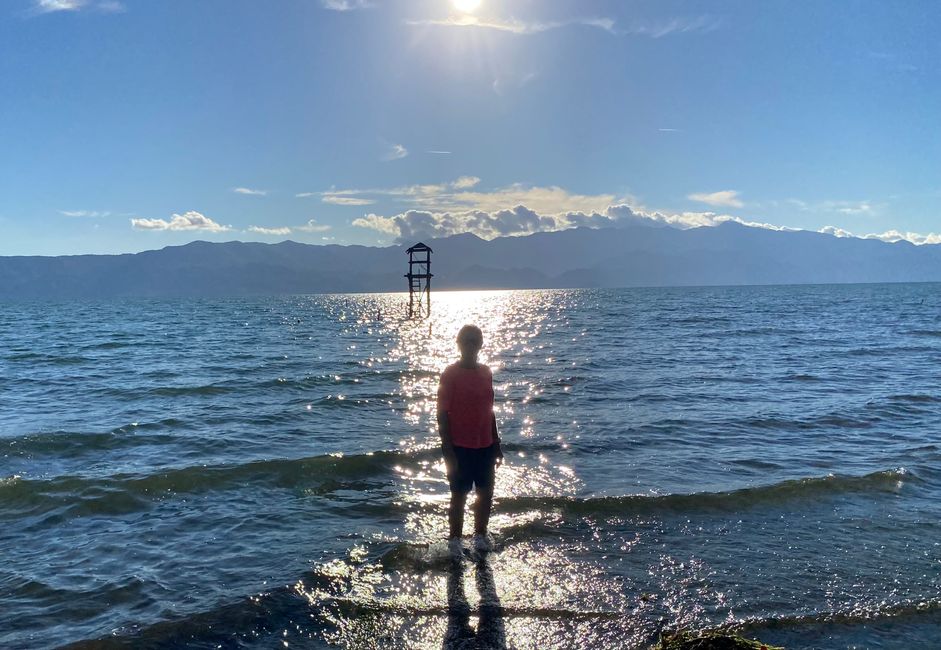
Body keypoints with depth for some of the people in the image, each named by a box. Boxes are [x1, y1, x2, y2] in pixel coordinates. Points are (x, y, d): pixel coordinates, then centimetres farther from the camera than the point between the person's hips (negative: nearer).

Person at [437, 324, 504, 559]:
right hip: (460, 447, -5)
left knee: (486, 492, 14)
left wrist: (496, 443, 14)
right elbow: (442, 414, -12)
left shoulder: (486, 373, 6)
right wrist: (448, 450, -15)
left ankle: (481, 534, 32)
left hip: (485, 445, 6)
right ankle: (455, 540, 21)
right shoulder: (450, 374, -11)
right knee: (459, 495, 5)